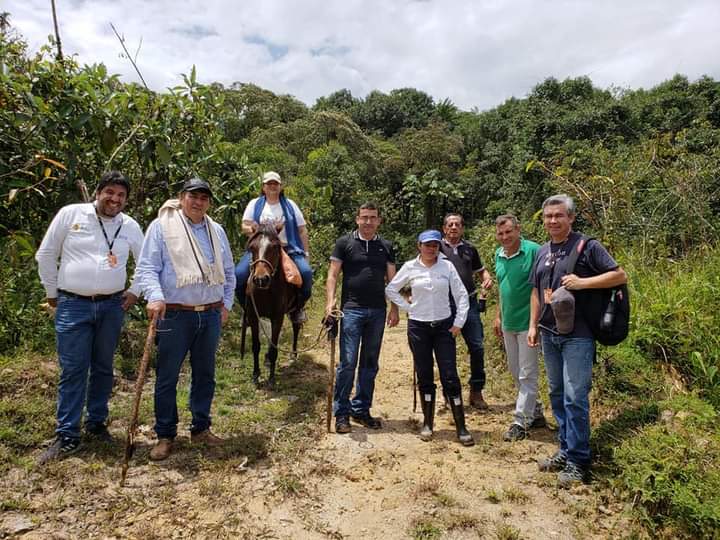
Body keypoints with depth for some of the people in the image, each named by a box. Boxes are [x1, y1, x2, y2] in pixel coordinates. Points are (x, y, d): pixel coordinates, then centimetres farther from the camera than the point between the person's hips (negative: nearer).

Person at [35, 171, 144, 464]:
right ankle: (67, 436, 8)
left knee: (103, 368, 12)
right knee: (73, 370, -1)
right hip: (73, 305, -2)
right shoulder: (70, 214, -2)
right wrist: (52, 292, 7)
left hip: (112, 306, 3)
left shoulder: (130, 226, 4)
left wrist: (135, 291, 9)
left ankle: (96, 422, 27)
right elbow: (46, 254, 5)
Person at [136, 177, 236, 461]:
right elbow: (147, 267, -8)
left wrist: (226, 303, 10)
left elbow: (228, 271, 18)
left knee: (205, 375, 14)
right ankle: (165, 435, 19)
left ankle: (201, 428, 29)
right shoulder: (161, 226, -2)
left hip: (211, 315, 5)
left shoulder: (216, 231, 12)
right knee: (167, 378, 4)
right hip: (175, 315, -4)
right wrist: (155, 297, -23)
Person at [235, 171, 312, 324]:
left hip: (287, 249, 0)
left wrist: (306, 253, 4)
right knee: (239, 274, -24)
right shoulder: (255, 204, 12)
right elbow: (244, 227, 9)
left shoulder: (290, 205, 12)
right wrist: (252, 229, -16)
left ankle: (298, 308, -1)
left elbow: (302, 230, 12)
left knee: (306, 272, -27)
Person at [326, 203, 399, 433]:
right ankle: (342, 413, 9)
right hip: (351, 310, -4)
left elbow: (392, 280, 11)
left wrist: (394, 308, 3)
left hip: (378, 311, 4)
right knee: (347, 363, -4)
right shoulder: (344, 243, 2)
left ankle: (361, 410, 23)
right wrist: (330, 301, -14)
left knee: (370, 364, 11)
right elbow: (333, 275, -1)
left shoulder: (386, 247, 11)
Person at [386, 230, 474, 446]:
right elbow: (390, 289, 9)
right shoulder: (410, 267, -1)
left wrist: (458, 323, -3)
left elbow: (461, 295, 1)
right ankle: (427, 423, 22)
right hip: (418, 327, 0)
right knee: (424, 376, 8)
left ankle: (461, 427, 7)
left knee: (450, 376, -2)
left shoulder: (447, 266, -1)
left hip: (444, 326, 0)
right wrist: (408, 307, 0)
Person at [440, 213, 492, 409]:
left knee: (477, 347, 1)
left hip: (469, 303, 3)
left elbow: (480, 270, 24)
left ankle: (476, 392, 17)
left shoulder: (470, 248, 12)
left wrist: (487, 278, 1)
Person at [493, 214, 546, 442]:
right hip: (508, 323, 8)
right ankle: (536, 413, 33)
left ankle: (520, 422, 11)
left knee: (527, 375, 2)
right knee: (516, 372, 17)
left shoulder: (533, 251, -15)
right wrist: (498, 316, 15)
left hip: (527, 322, -8)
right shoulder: (499, 255, 7)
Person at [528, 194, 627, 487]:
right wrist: (533, 325, 12)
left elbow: (620, 275, -9)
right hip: (549, 334, 7)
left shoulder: (587, 246, -7)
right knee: (557, 394, 14)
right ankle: (565, 449, 27)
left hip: (577, 336, -7)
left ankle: (577, 461, 8)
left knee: (575, 397, -4)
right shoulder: (542, 252, 12)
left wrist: (582, 282, -20)